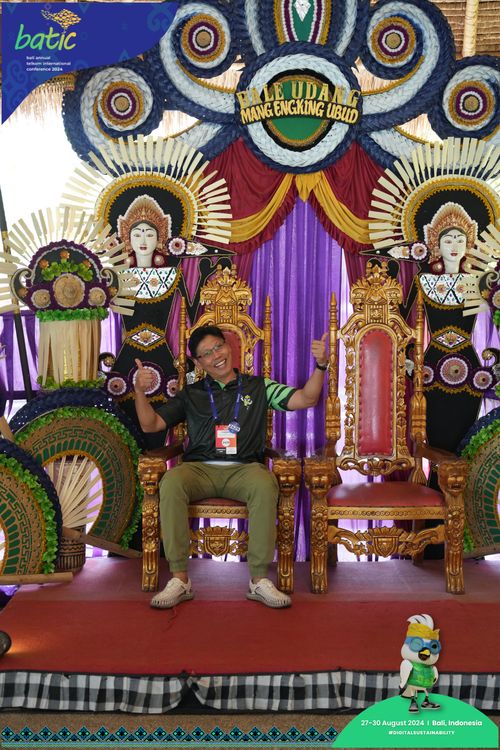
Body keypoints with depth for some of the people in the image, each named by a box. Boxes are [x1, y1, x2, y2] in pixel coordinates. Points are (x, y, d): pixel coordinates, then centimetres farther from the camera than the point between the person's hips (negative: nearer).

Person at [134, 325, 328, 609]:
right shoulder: (191, 394, 20)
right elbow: (150, 424, 16)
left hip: (244, 468, -1)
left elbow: (306, 399, 9)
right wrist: (140, 391, 0)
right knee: (171, 482, -33)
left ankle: (260, 579, -27)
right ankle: (180, 578, -27)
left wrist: (320, 366, -7)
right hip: (200, 468, 1)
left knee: (265, 484, -36)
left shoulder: (258, 387, 17)